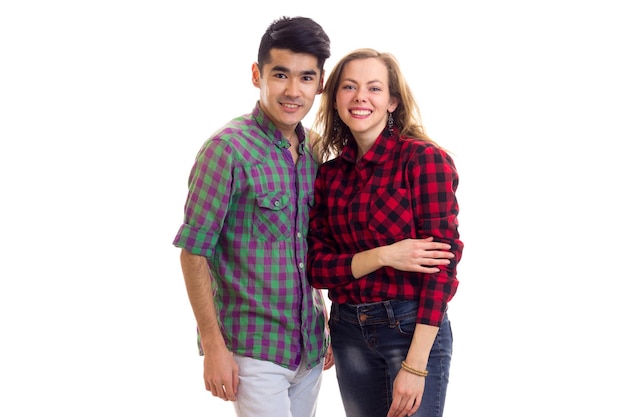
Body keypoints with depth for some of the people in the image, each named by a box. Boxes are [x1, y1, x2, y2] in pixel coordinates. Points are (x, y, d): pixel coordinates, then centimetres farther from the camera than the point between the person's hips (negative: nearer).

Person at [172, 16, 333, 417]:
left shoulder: (315, 150, 6)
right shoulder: (228, 149, -13)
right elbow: (194, 253, -12)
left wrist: (325, 324, 13)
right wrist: (214, 347, -14)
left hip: (310, 347, 6)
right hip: (254, 350, -6)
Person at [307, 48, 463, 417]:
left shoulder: (424, 158, -10)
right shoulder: (330, 174, 5)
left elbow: (442, 259, -14)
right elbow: (318, 267, 1)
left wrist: (415, 365, -18)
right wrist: (383, 255, -18)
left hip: (413, 328, -5)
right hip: (349, 331, 5)